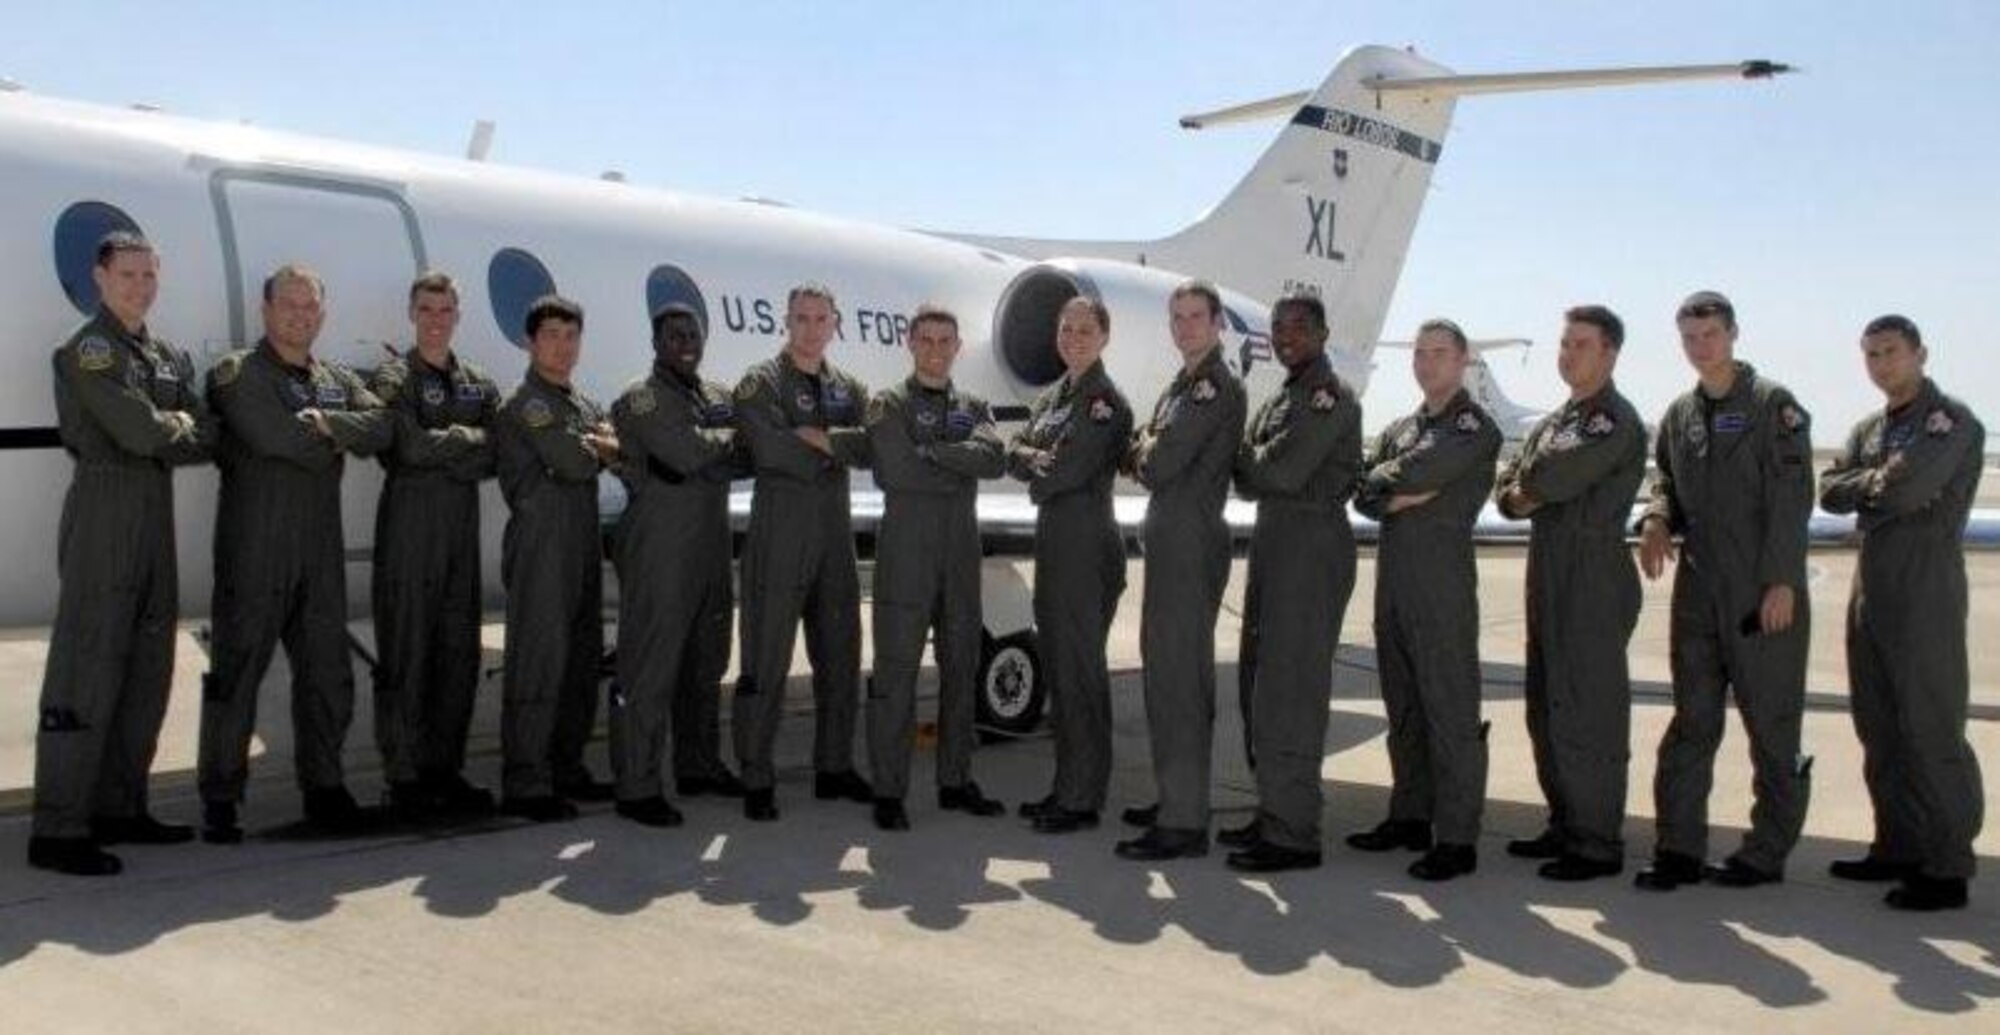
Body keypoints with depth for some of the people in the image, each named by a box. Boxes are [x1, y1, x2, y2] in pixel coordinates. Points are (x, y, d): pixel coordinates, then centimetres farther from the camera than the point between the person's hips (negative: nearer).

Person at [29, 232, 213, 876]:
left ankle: (119, 808, 22)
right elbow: (140, 431, -18)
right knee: (87, 674, -8)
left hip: (156, 520, 8)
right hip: (103, 514, -8)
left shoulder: (168, 357, 16)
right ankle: (57, 831, -4)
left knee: (147, 672, 12)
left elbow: (206, 438, 7)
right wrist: (178, 427, 0)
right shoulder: (87, 351, -7)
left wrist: (165, 431, -9)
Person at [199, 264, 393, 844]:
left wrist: (327, 422, -15)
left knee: (327, 672, 9)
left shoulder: (339, 381, 17)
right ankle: (220, 801, 7)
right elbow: (271, 436, -17)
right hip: (254, 551, -5)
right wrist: (335, 447, -3)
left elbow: (382, 428, -1)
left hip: (321, 551, 5)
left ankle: (323, 788, 20)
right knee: (237, 670, -1)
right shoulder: (234, 374, 0)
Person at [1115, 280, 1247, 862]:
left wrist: (1144, 448, 2)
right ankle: (1176, 798, 26)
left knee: (1180, 677, -10)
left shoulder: (1217, 386, -12)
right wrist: (1147, 451, -3)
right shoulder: (1180, 386, 19)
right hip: (1168, 540, 10)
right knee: (1169, 668, 15)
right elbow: (1137, 461, 18)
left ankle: (1185, 824, -7)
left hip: (1193, 541, -10)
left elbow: (1159, 465, -19)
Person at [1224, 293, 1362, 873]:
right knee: (1259, 681, 13)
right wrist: (1255, 467, -5)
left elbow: (1282, 472, -19)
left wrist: (1244, 454, -1)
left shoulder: (1330, 396, -9)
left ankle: (1293, 834, -4)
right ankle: (1274, 811, 23)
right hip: (1273, 540, 10)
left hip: (1313, 545, -10)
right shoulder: (1281, 399, 20)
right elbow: (1248, 482, 15)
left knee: (1290, 686, -9)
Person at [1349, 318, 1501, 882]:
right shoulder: (1399, 429, 19)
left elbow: (1420, 469, -18)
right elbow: (1365, 497, 8)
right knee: (1403, 706, 13)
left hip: (1443, 576, -7)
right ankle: (1410, 816, 23)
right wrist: (1405, 497, -10)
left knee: (1451, 709, -5)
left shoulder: (1475, 427, -2)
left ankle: (1456, 839, -1)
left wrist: (1385, 477, 1)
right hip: (1393, 575, 7)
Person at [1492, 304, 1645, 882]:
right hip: (1549, 579, 9)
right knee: (1546, 710, 14)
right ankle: (1565, 826, 25)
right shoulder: (1553, 423, 19)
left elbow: (1553, 477, -20)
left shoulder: (1616, 422, -8)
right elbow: (1508, 492, 13)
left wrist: (1528, 487, 0)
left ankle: (1598, 845, 2)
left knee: (1588, 714, -6)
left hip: (1595, 580, -9)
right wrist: (1527, 494, -8)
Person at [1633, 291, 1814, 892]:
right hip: (1698, 588, 6)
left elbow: (1792, 496, -10)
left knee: (1772, 723, 4)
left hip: (1763, 593, -6)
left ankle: (1767, 853, 14)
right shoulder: (1680, 414, 12)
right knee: (1691, 722, 7)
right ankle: (1680, 849, 13)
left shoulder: (1772, 404, -5)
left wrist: (1781, 582, -15)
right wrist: (1657, 518, -1)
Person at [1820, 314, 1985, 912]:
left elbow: (1908, 488, -20)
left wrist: (1865, 486, -2)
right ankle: (1899, 848, 22)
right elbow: (1830, 494, 6)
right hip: (1872, 587, 8)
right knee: (1879, 728, 12)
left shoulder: (1950, 420, -6)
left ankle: (1948, 869, 0)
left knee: (1932, 730, -6)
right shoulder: (1869, 429, 17)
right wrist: (1881, 482, -9)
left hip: (1926, 590, -8)